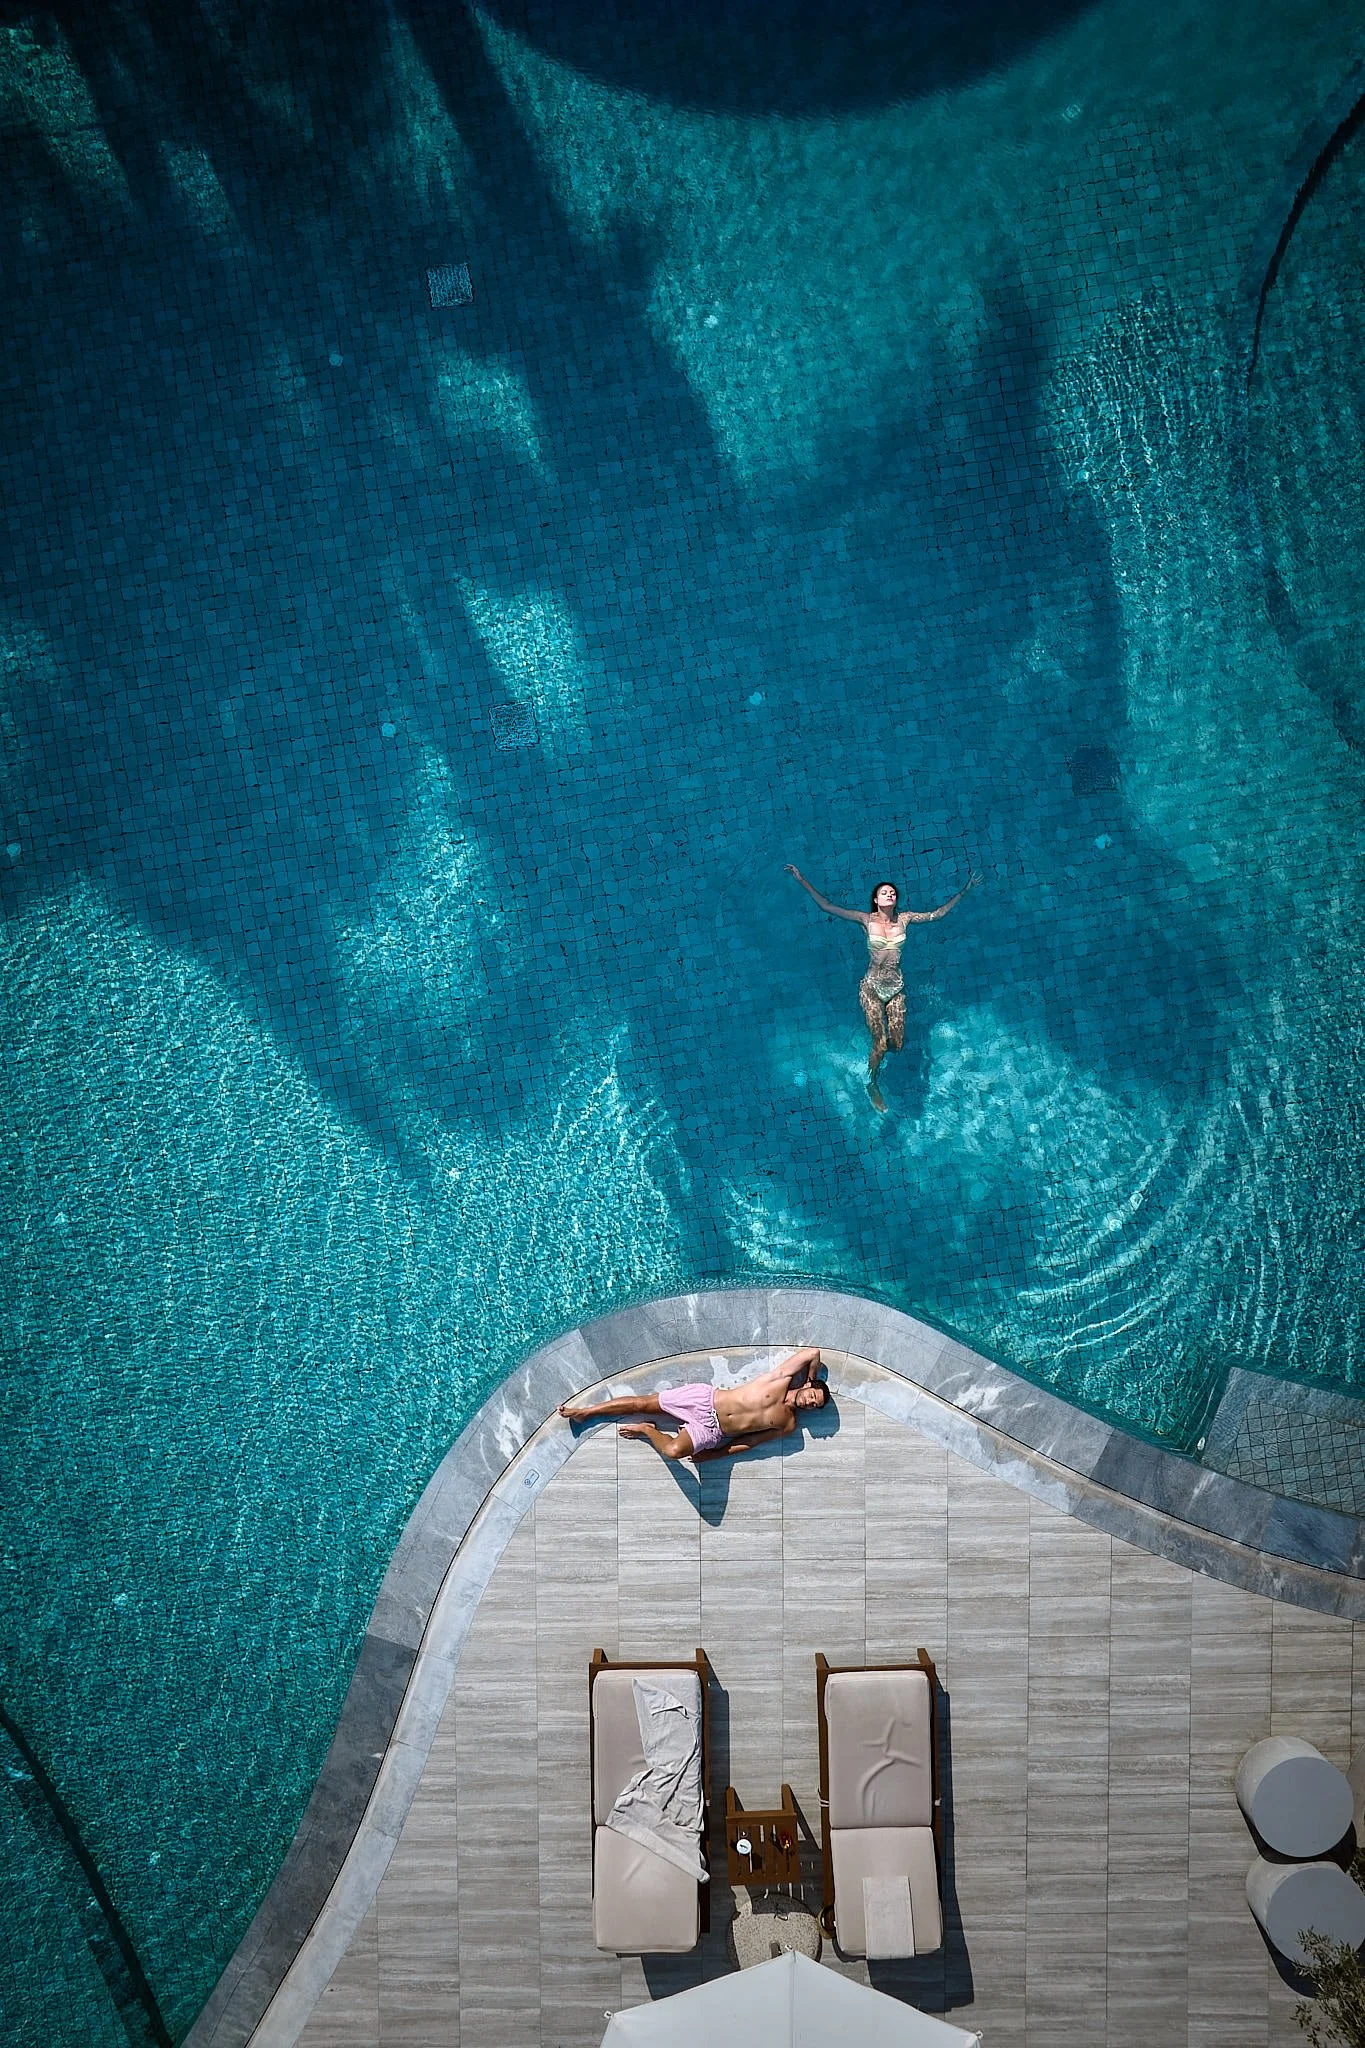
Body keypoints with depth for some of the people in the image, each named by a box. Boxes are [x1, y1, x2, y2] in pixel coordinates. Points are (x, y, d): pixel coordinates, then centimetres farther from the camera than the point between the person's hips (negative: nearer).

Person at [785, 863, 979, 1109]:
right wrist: (803, 881, -15)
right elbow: (828, 907, -9)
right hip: (872, 987, -3)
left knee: (897, 1044, 1)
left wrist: (964, 890, 12)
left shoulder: (904, 918, 2)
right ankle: (872, 1084, 21)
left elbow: (938, 913, 11)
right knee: (880, 1043, -6)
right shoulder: (866, 919, -6)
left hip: (896, 988, 3)